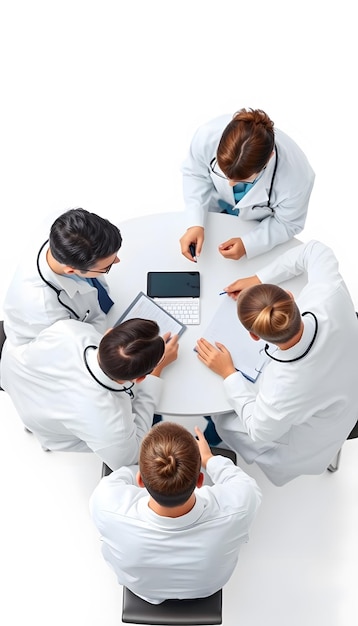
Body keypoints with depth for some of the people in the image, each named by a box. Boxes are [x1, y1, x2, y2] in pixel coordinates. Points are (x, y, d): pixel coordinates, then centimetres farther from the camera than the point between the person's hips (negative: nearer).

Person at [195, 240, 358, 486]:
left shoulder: (282, 387, -45)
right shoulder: (330, 299, -37)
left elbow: (259, 430, -20)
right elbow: (316, 250, -14)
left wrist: (228, 372, -14)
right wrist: (259, 279, -15)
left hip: (309, 436, -4)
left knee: (221, 419, 19)